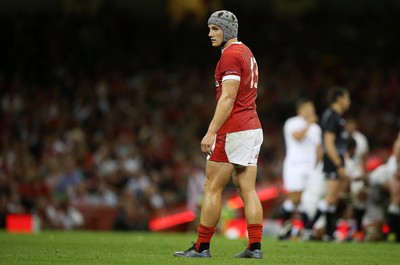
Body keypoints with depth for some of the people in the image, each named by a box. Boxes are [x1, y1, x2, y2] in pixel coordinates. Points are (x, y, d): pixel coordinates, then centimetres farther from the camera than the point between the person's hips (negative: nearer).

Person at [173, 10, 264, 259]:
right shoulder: (247, 54, 18)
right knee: (248, 190, 6)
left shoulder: (230, 55, -12)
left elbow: (228, 98, -18)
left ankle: (202, 247, 0)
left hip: (232, 132, -9)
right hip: (253, 129, 9)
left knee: (213, 189, -3)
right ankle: (255, 246, 2)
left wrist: (211, 132, -19)